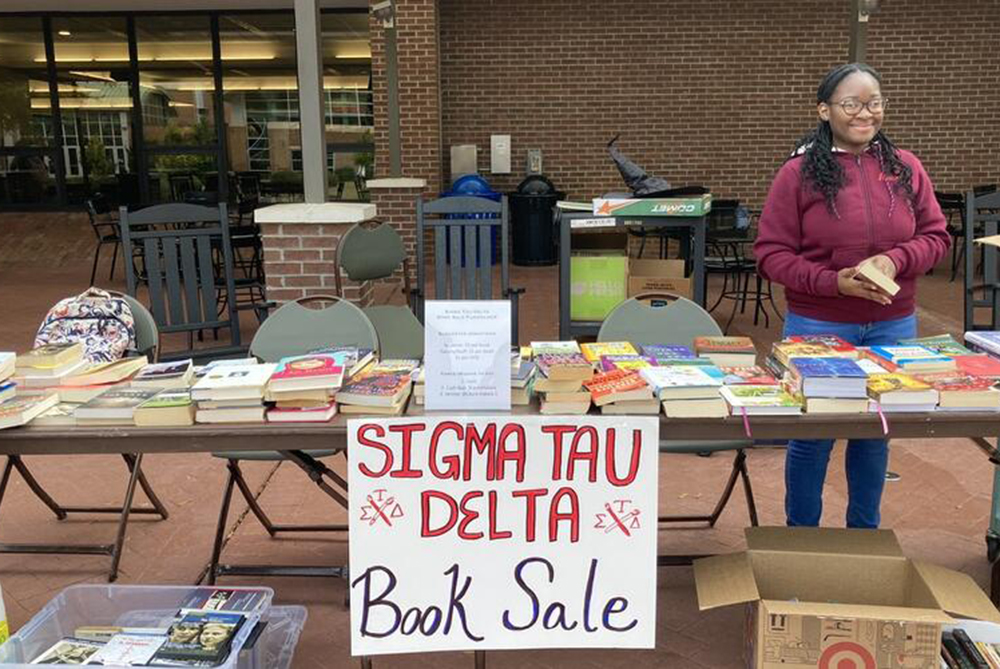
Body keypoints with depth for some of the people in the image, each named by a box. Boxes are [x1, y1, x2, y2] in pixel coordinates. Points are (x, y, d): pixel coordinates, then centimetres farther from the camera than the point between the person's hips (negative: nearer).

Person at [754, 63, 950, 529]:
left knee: (876, 434, 15)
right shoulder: (799, 172, -7)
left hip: (893, 326, 4)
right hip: (817, 327, -3)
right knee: (812, 437, 7)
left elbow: (936, 236, 6)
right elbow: (770, 254, -9)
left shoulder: (905, 168, 3)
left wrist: (897, 259, -14)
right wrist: (833, 282, -20)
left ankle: (865, 534, 35)